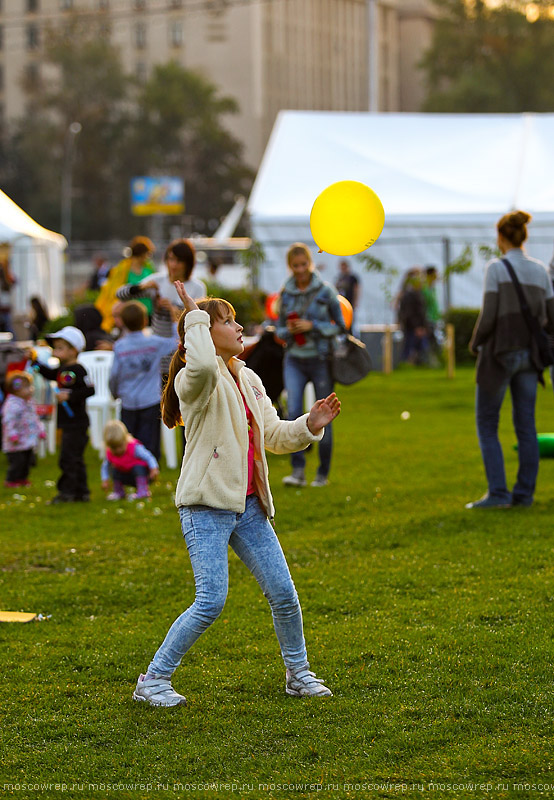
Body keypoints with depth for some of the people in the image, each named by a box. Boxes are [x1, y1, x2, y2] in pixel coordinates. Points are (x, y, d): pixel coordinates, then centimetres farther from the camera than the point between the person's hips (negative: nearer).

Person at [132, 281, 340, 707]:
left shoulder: (250, 381, 15)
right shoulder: (194, 379, -10)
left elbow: (274, 435, 20)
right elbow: (203, 365, -36)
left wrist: (310, 425, 3)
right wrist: (196, 318, -23)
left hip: (248, 504, 7)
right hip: (207, 504, -7)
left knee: (284, 595, 6)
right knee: (211, 603, -12)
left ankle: (299, 673, 26)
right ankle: (153, 679, 3)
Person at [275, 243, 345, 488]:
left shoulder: (325, 291, -4)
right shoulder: (286, 294, 6)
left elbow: (339, 326, -1)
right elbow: (279, 329, 14)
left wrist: (312, 326, -14)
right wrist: (288, 330, -10)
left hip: (320, 359, -2)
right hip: (294, 360, 2)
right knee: (293, 413, -14)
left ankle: (323, 473, 14)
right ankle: (298, 471, -12)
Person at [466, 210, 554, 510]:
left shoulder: (496, 268, -10)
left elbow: (488, 315, -15)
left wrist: (475, 344, 2)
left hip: (499, 353, -5)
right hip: (529, 355, 5)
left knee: (486, 425, 2)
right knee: (525, 425, 9)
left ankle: (497, 493, -4)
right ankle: (525, 492, 9)